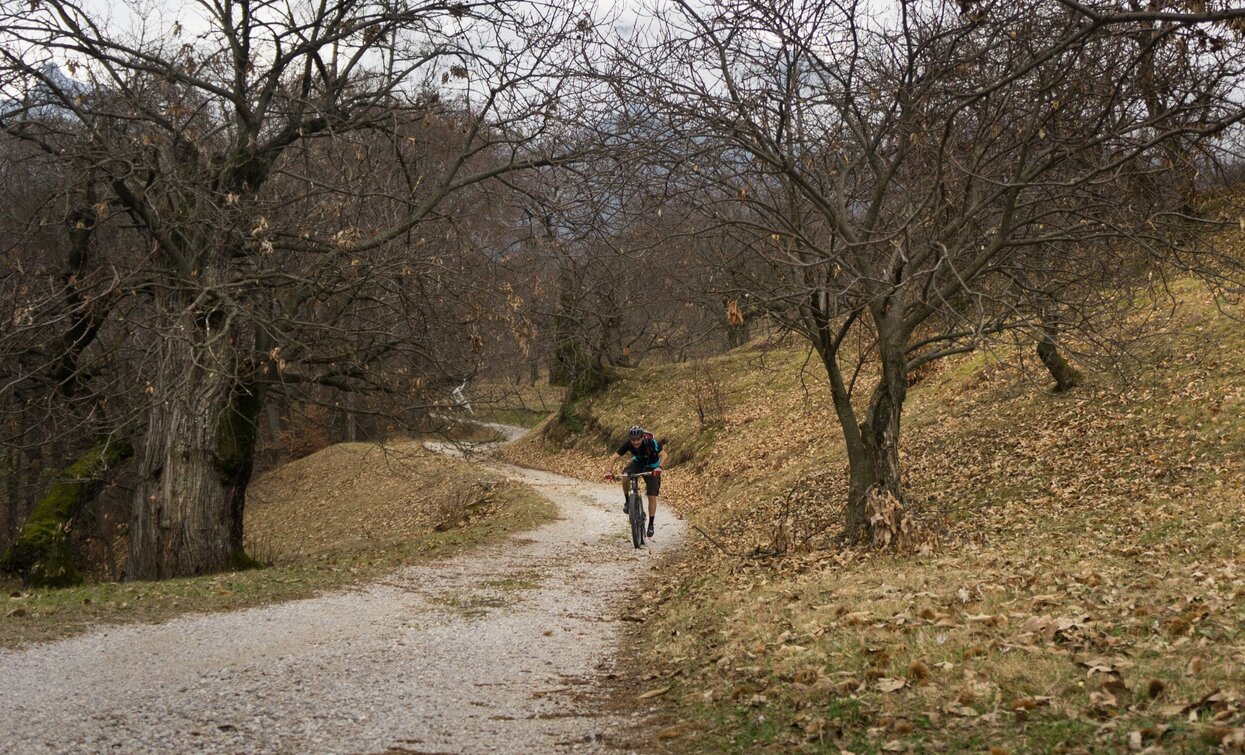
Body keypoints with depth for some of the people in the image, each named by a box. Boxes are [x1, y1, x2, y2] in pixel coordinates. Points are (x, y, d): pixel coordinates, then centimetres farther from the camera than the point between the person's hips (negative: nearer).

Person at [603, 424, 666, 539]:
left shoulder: (651, 442, -34)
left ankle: (651, 524, 4)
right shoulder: (627, 444, -26)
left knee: (652, 497, -8)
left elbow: (663, 455, -36)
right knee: (625, 477, -30)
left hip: (652, 467, -2)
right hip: (638, 462, 2)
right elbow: (614, 457, -25)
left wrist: (659, 467, -54)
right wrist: (609, 471, -40)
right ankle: (627, 501, -6)